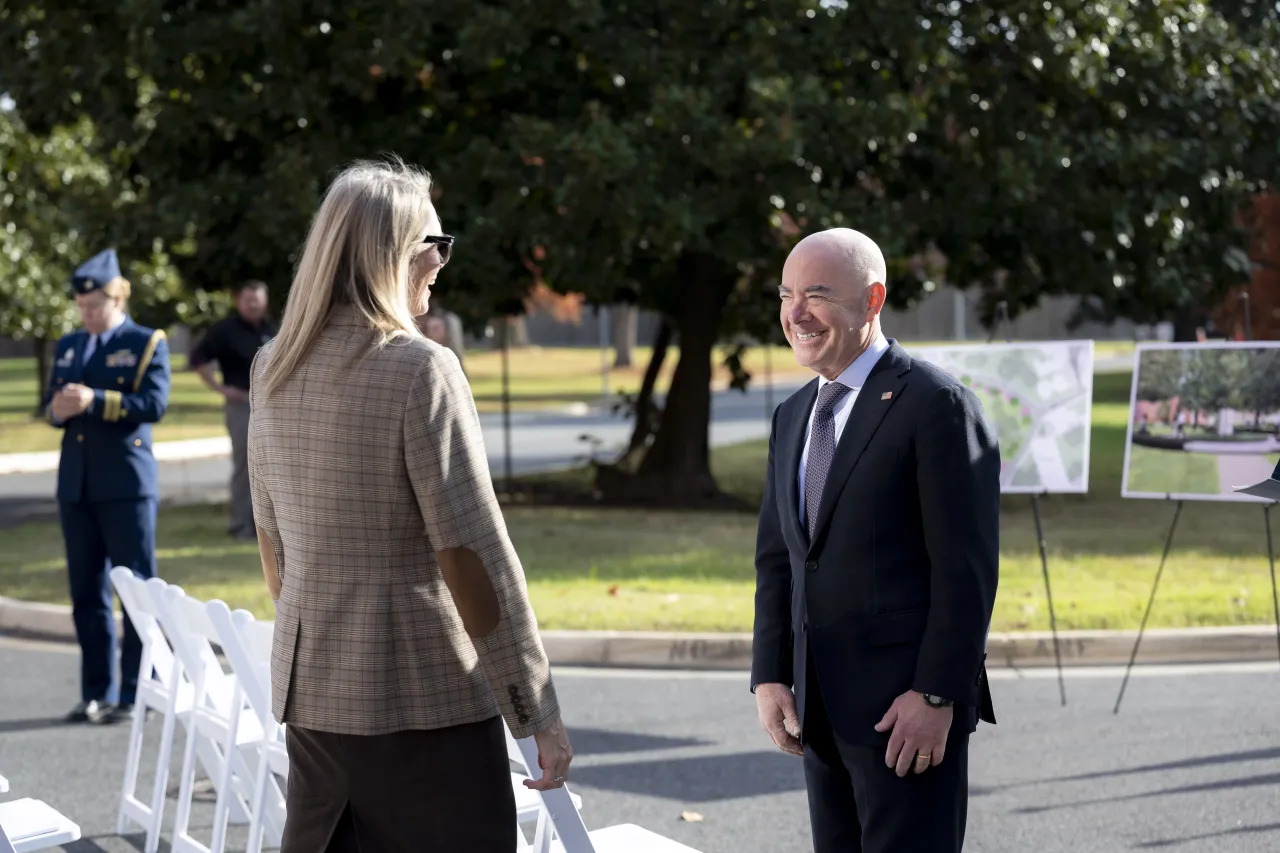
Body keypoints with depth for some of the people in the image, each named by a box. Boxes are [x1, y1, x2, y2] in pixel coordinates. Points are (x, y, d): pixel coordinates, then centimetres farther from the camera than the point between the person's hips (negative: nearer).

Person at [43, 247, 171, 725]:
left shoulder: (147, 344, -1)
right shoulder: (68, 346, 16)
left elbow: (155, 403, -15)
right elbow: (51, 406, 15)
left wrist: (95, 401, -25)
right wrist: (57, 410, -9)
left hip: (126, 485, -6)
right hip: (76, 485, 6)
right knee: (87, 594, 8)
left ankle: (134, 695, 4)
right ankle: (96, 693, 15)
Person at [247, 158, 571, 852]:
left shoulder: (273, 369, 6)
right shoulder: (419, 368, -14)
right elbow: (473, 555, -16)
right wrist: (539, 712, -11)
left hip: (309, 690, 7)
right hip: (424, 696, -7)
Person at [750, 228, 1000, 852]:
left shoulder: (937, 404, -10)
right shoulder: (793, 416, 15)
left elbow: (966, 567, -14)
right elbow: (775, 559, 15)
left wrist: (937, 695, -17)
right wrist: (770, 677, 5)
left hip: (908, 708, -7)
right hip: (820, 706, 7)